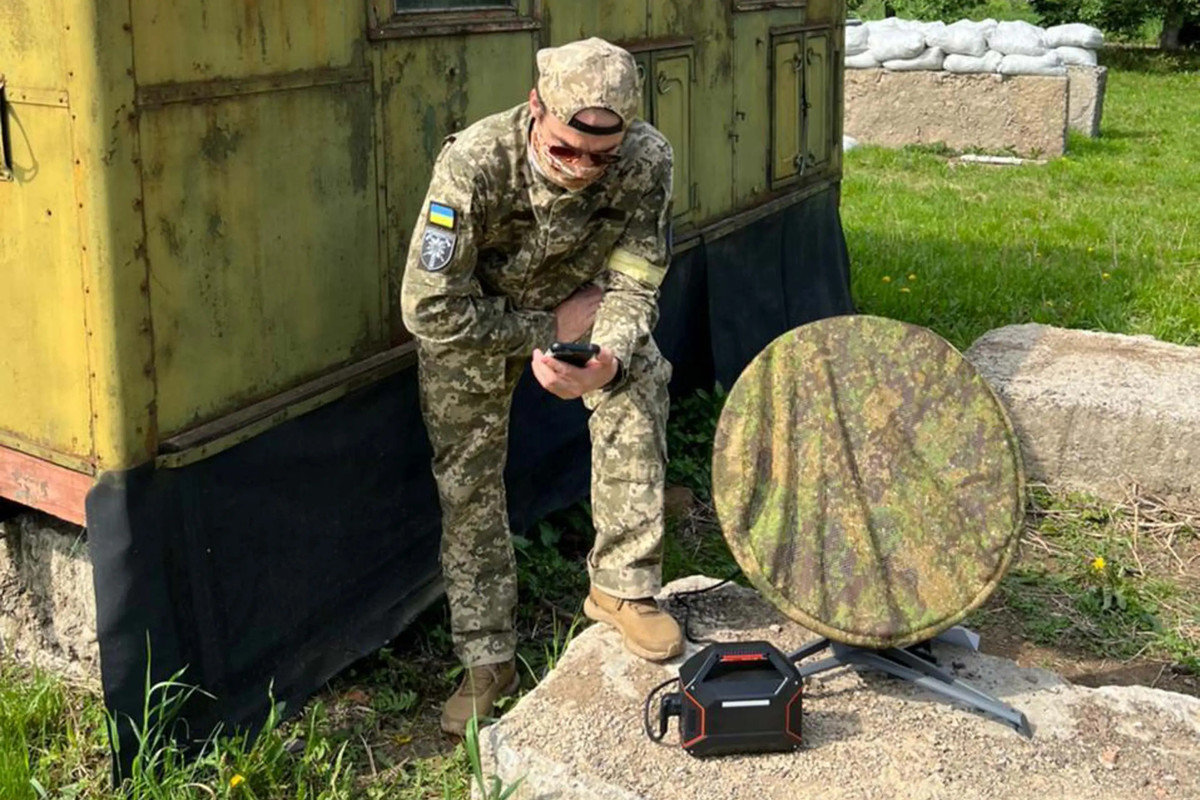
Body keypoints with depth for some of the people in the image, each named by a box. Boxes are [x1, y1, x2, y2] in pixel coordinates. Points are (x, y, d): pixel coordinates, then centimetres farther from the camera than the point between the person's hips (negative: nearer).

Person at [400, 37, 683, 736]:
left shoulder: (646, 161, -30)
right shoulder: (474, 165, -38)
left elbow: (633, 285, -22)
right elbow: (432, 310, -32)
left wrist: (608, 360, -42)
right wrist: (547, 330, -28)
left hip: (580, 298, 2)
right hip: (473, 316, -2)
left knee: (640, 385, -24)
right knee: (468, 480, -2)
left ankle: (623, 586, -9)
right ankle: (487, 660, 12)